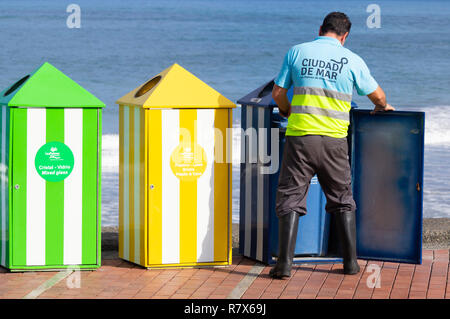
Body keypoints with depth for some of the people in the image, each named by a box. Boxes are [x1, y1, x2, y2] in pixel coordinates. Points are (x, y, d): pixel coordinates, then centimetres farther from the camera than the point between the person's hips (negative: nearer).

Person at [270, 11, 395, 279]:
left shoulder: (297, 52, 4)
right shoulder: (352, 60, 4)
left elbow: (278, 93, 9)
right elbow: (378, 97, 14)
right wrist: (382, 107, 38)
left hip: (300, 136, -1)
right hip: (334, 139, 1)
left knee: (290, 199, 4)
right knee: (343, 201, 15)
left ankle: (285, 263, -4)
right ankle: (351, 262, 15)